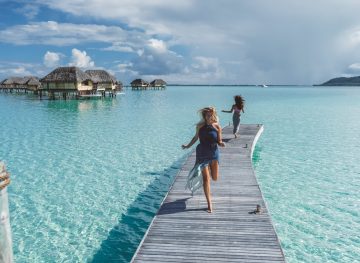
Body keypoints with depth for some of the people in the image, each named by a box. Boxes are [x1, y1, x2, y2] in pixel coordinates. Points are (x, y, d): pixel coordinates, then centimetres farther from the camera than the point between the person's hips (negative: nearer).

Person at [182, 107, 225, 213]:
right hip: (202, 154, -1)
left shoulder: (217, 126, -6)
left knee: (215, 178, 10)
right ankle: (209, 203, 5)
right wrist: (188, 146, 11)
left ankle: (208, 168, 46)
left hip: (214, 153, 1)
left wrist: (221, 143, -21)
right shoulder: (200, 126, -5)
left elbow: (219, 141, 0)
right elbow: (196, 137, 11)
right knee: (206, 179, -4)